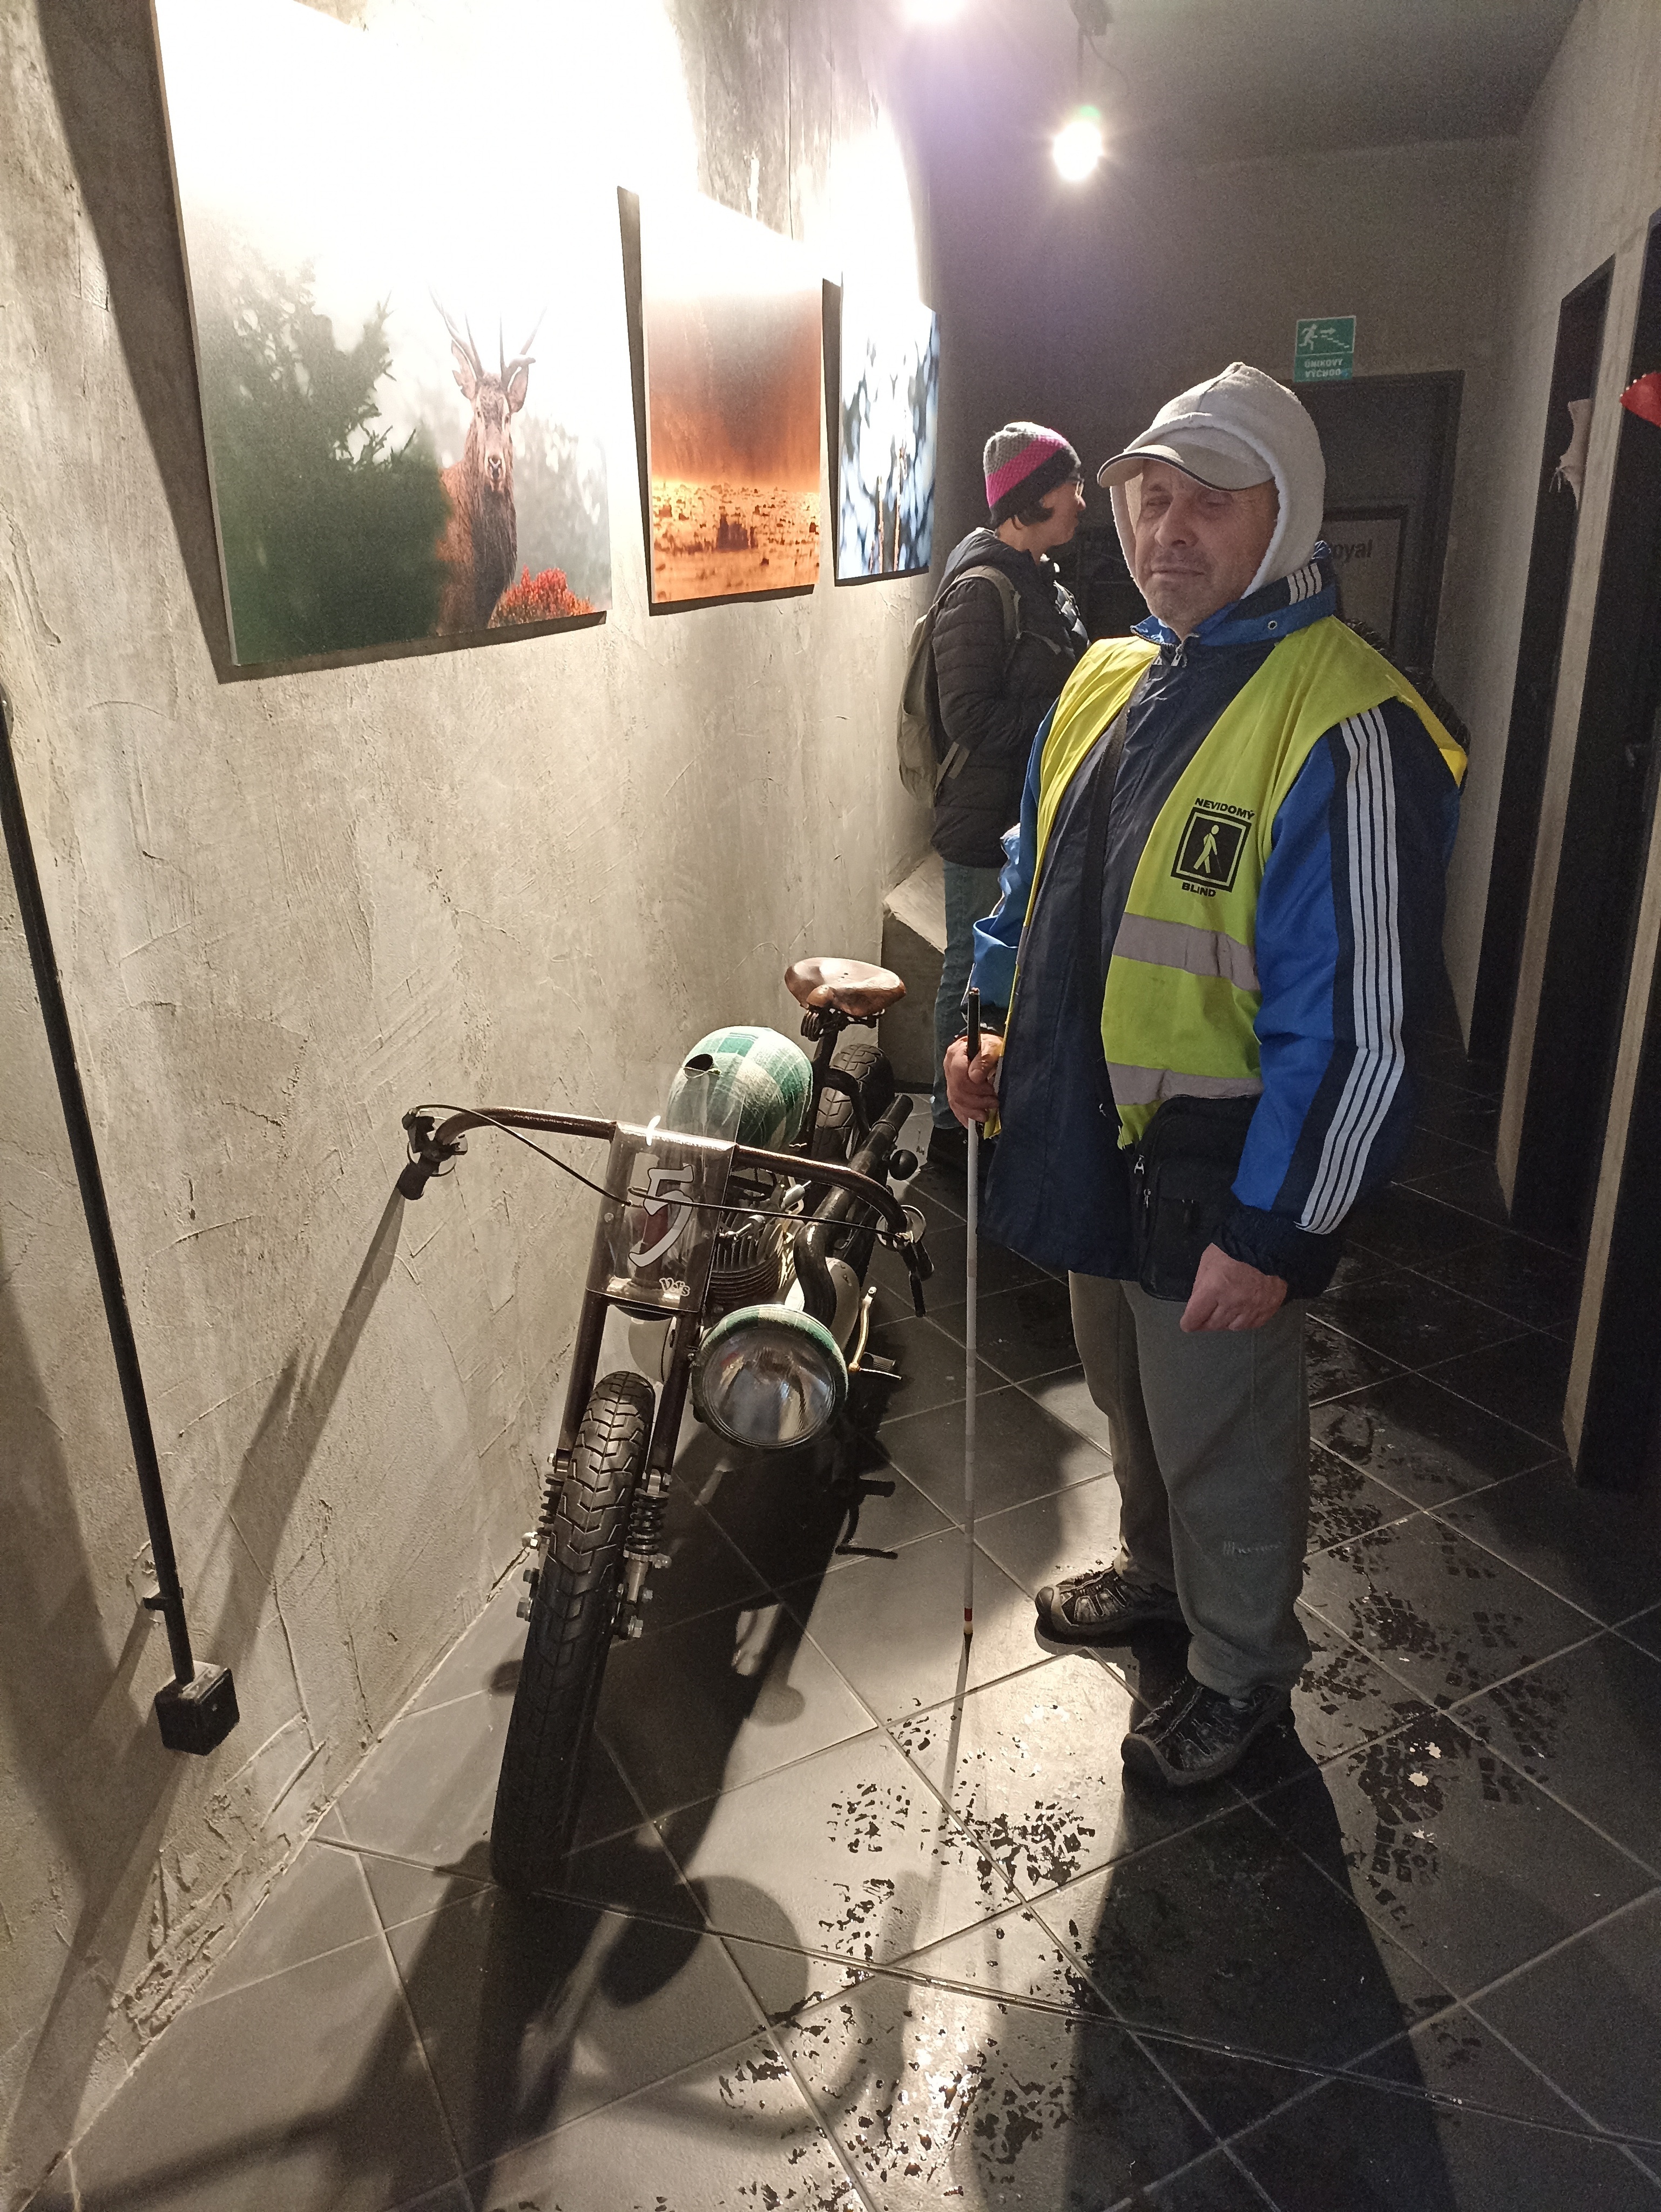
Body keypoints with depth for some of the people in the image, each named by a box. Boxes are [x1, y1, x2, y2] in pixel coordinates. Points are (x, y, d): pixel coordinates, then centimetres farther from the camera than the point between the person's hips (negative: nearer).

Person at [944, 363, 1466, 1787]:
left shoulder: (1344, 727, -21)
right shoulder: (1110, 674, 5)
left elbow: (1358, 1022, -23)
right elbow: (1037, 871, 18)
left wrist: (1272, 1231, -22)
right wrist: (989, 1022, 9)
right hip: (1092, 1137, 8)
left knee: (1224, 1450, 13)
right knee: (1130, 1400, 27)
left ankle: (1245, 1673, 39)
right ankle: (1155, 1577, 53)